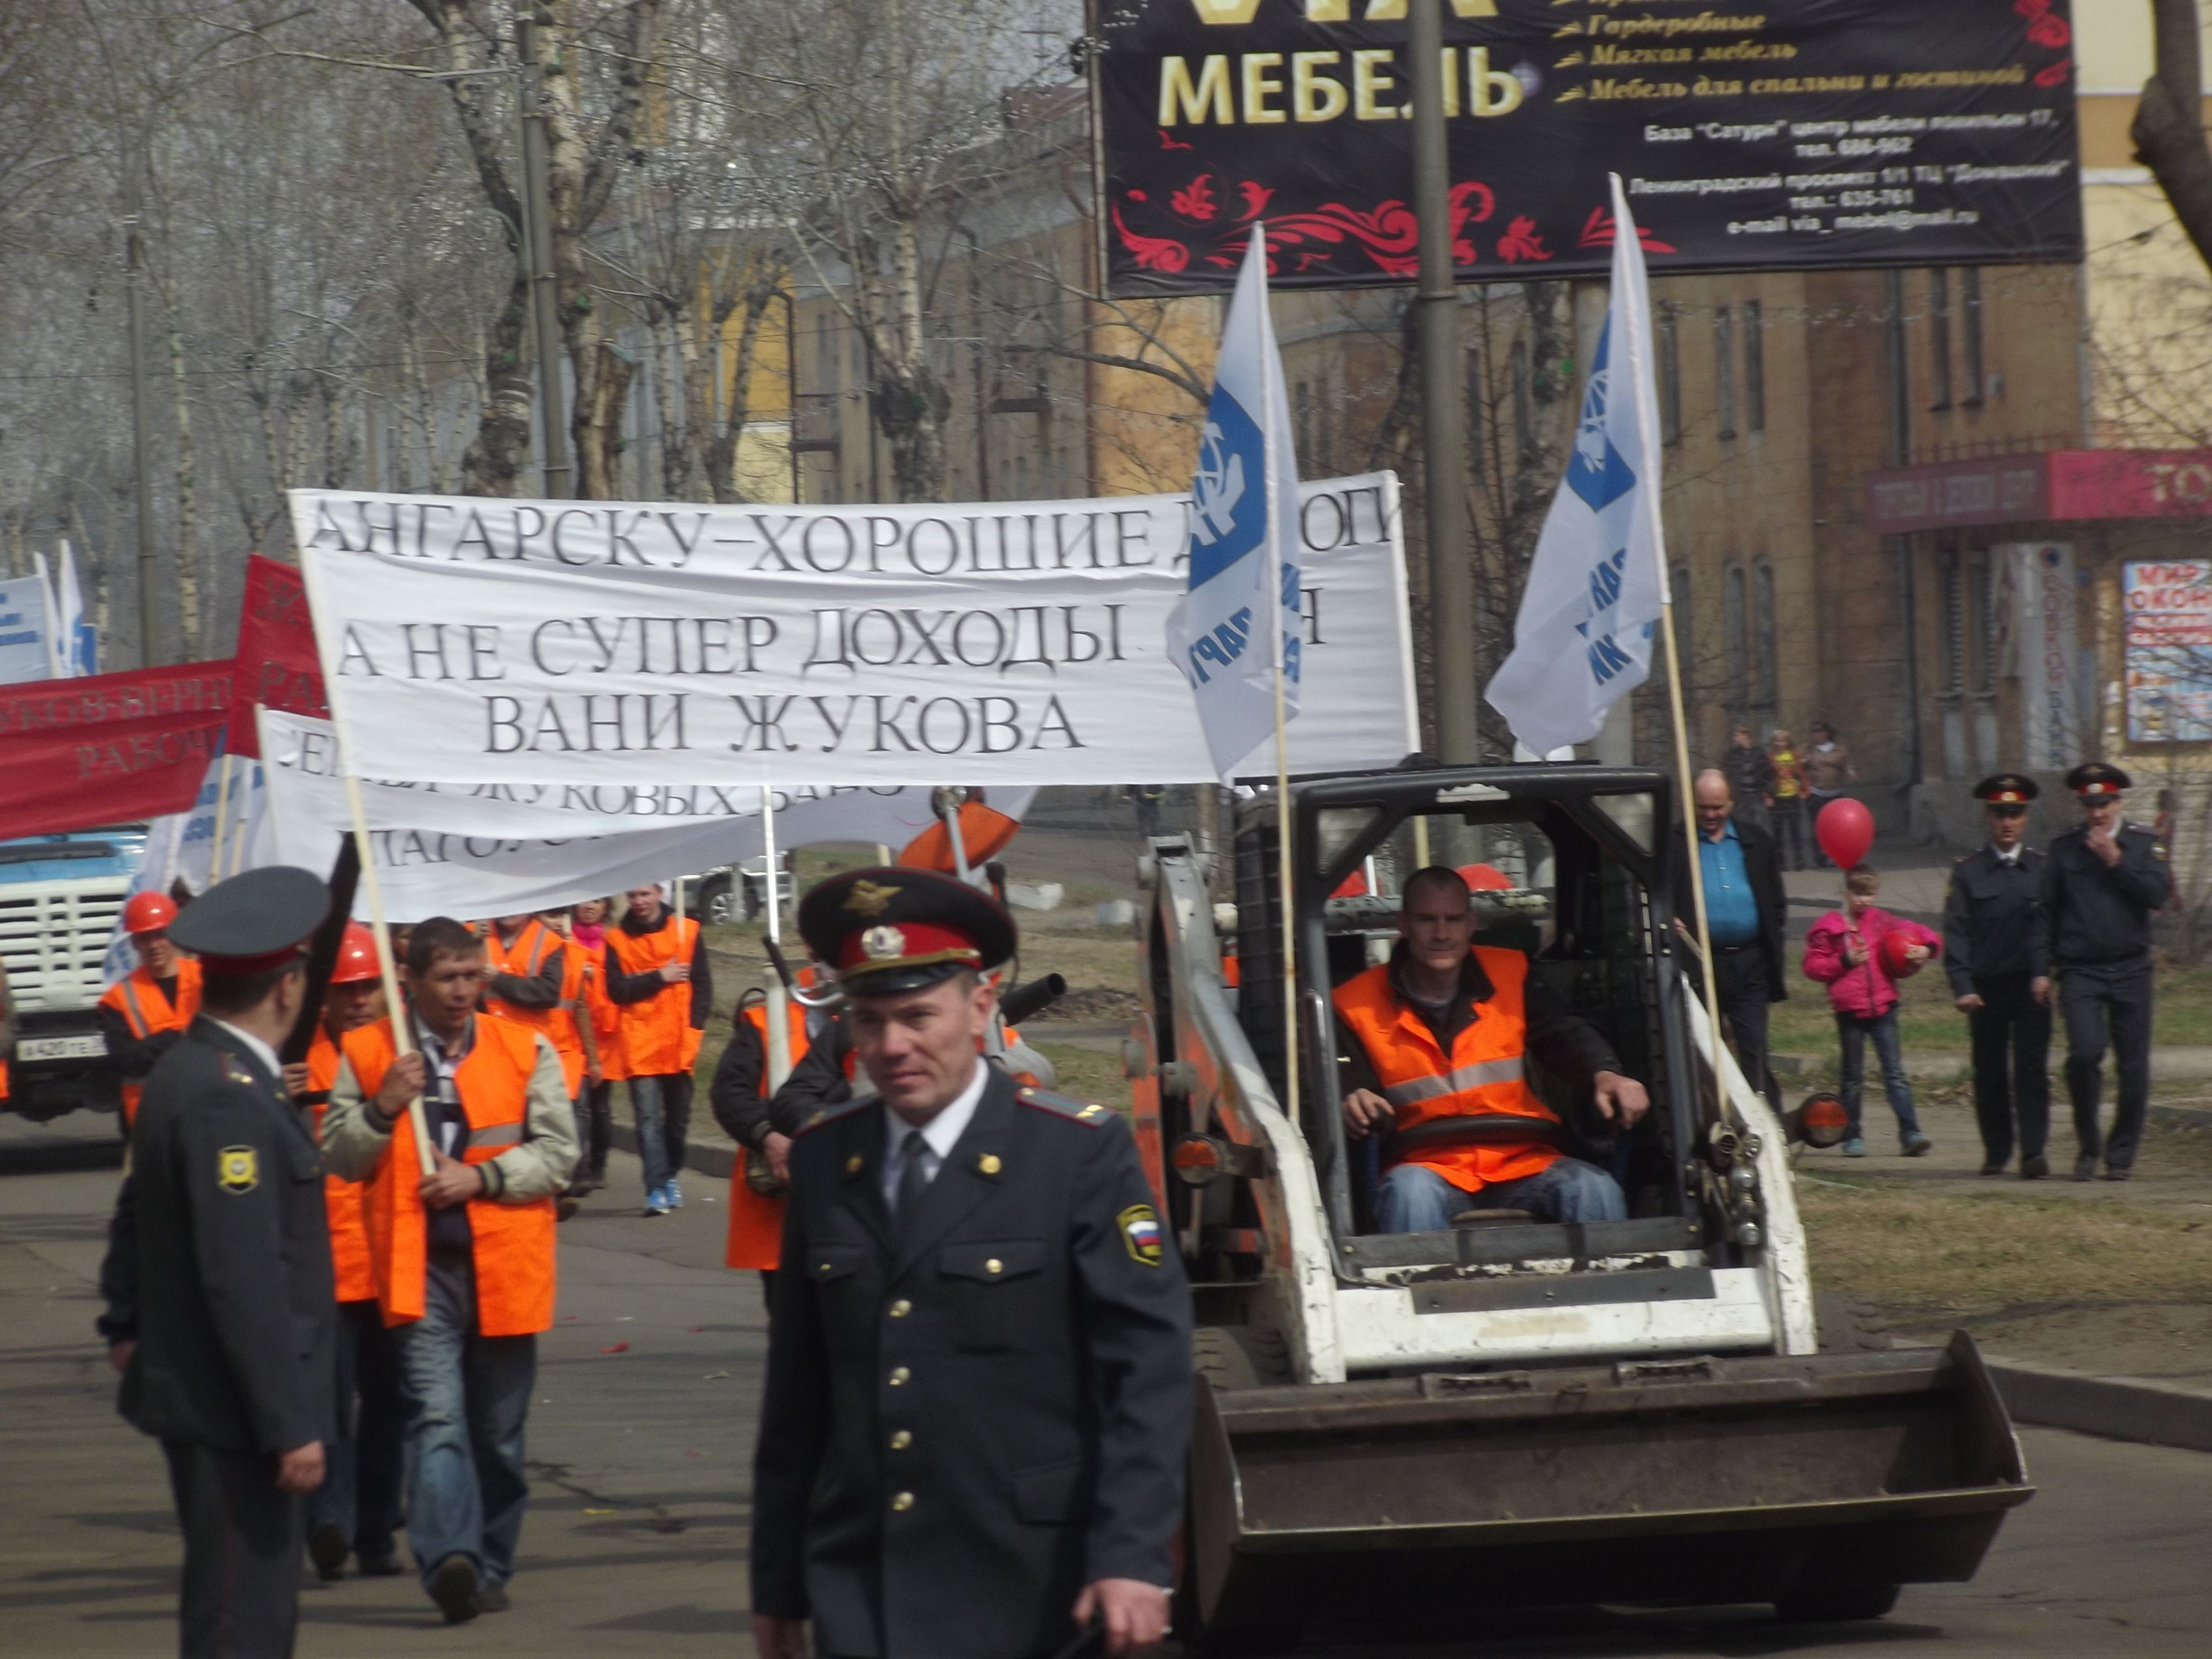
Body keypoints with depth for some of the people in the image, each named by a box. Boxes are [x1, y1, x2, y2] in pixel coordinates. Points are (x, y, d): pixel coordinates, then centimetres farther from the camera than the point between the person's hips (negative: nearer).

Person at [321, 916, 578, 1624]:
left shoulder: (526, 1050, 6)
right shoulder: (367, 1054, 6)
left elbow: (558, 1153, 2)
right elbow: (339, 1156, 5)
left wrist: (481, 1176, -11)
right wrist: (382, 1108, -12)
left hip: (504, 1265, 2)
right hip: (420, 1267, -2)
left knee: (499, 1429, 9)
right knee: (436, 1415, -17)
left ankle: (490, 1567, 20)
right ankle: (449, 1559, -29)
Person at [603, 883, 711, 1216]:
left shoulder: (686, 930, 5)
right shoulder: (617, 939, 4)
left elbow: (702, 984, 5)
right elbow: (617, 990, -4)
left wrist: (695, 1026, -5)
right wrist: (659, 977, -11)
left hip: (680, 1043, 1)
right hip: (640, 1045, -1)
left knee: (678, 1116, 10)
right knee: (649, 1118, -10)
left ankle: (670, 1176, 30)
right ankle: (656, 1190, -14)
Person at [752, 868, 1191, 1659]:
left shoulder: (1082, 1153, -5)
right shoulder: (822, 1160, 7)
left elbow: (1149, 1362, -10)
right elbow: (797, 1388, 11)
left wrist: (1134, 1554, -19)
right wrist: (777, 1584, 11)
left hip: (1027, 1593, -3)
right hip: (859, 1595, 3)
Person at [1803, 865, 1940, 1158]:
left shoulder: (1883, 922, 8)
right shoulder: (1829, 927, 1)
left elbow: (1919, 934, 12)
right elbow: (1812, 966, 0)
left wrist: (1927, 948, -9)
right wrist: (1844, 961, -12)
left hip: (1882, 1007, 1)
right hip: (1849, 1010, -1)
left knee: (1895, 1072, -5)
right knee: (1853, 1076, 8)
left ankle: (1911, 1133, -11)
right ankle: (1853, 1136, 16)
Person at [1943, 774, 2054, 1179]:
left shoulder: (2043, 868, 9)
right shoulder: (1967, 872, 6)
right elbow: (1956, 932, 1)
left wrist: (2046, 974, -5)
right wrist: (1962, 986, -9)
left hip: (2030, 986, 0)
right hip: (1985, 989, 0)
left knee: (2032, 1069, -9)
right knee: (1989, 1072, 5)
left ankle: (2033, 1151, -12)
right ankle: (1996, 1150, 18)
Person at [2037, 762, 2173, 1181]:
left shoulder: (2145, 845, 5)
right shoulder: (2063, 847, 7)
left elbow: (2160, 896, -9)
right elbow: (2044, 910, 9)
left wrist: (2115, 861, -12)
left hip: (2131, 970, 1)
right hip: (2080, 970, -1)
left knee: (2133, 1067, 1)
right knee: (2085, 1051, -20)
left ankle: (2121, 1155, 14)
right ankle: (2088, 1143, -2)